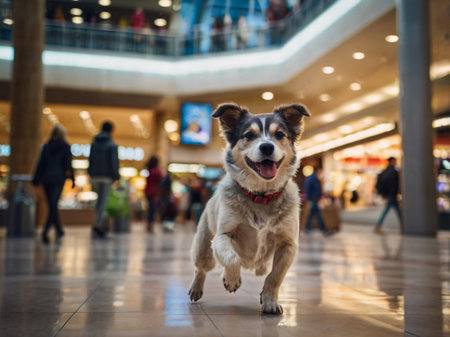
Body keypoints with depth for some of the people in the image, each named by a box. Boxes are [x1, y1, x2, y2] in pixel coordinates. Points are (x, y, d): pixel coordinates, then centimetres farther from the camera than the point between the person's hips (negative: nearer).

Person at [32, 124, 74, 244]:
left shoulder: (46, 146, 5)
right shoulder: (66, 147, -3)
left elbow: (41, 164, 5)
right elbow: (68, 165, -5)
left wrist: (36, 180, 8)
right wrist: (72, 179, 2)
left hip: (47, 179, 3)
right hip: (59, 178, -3)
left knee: (52, 206, 11)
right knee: (53, 205, -3)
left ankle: (59, 230, 21)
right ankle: (45, 232, -19)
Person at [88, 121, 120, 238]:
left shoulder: (94, 143, 8)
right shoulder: (112, 145, -7)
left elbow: (90, 160, 9)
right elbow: (114, 162, -11)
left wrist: (91, 175, 14)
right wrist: (116, 177, -5)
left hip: (95, 176, 5)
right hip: (106, 176, -4)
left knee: (100, 200, 16)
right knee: (103, 201, -2)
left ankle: (102, 224, 16)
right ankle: (98, 225, -12)